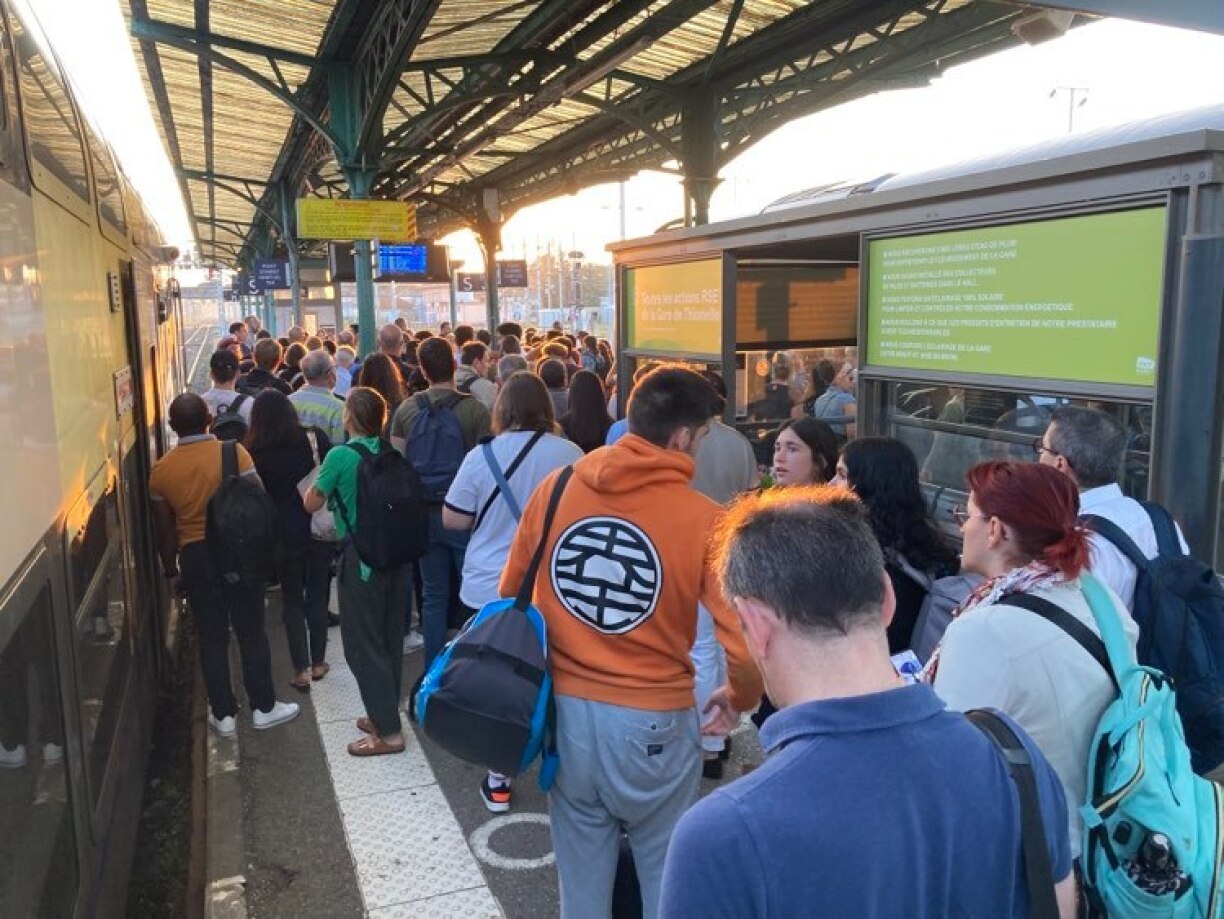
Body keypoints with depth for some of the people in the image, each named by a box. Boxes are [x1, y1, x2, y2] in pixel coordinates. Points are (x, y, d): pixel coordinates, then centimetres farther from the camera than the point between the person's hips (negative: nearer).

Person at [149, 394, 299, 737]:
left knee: (212, 637, 11)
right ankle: (263, 707, 17)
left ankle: (223, 714, 19)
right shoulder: (233, 452, -10)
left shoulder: (161, 469, -2)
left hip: (194, 555, 2)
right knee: (251, 632, 8)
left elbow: (165, 528, 4)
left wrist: (171, 568, 15)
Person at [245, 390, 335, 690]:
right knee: (318, 596, 16)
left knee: (292, 601, 12)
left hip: (284, 534, -1)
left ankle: (302, 670, 10)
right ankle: (318, 663, 24)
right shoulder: (315, 439, -7)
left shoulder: (253, 452, -9)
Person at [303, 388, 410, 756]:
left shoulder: (340, 456, -14)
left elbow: (311, 504, -2)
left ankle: (388, 732, 5)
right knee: (390, 638, 16)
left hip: (361, 557, -6)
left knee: (363, 644, 3)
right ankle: (385, 713, 30)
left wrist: (320, 475, 16)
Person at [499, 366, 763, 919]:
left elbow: (510, 594, 8)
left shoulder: (555, 487, -4)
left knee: (581, 865, 23)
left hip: (564, 708, 4)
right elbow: (745, 646, -17)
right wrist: (739, 699, 5)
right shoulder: (704, 520, -15)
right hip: (652, 722, -3)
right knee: (665, 869, 21)